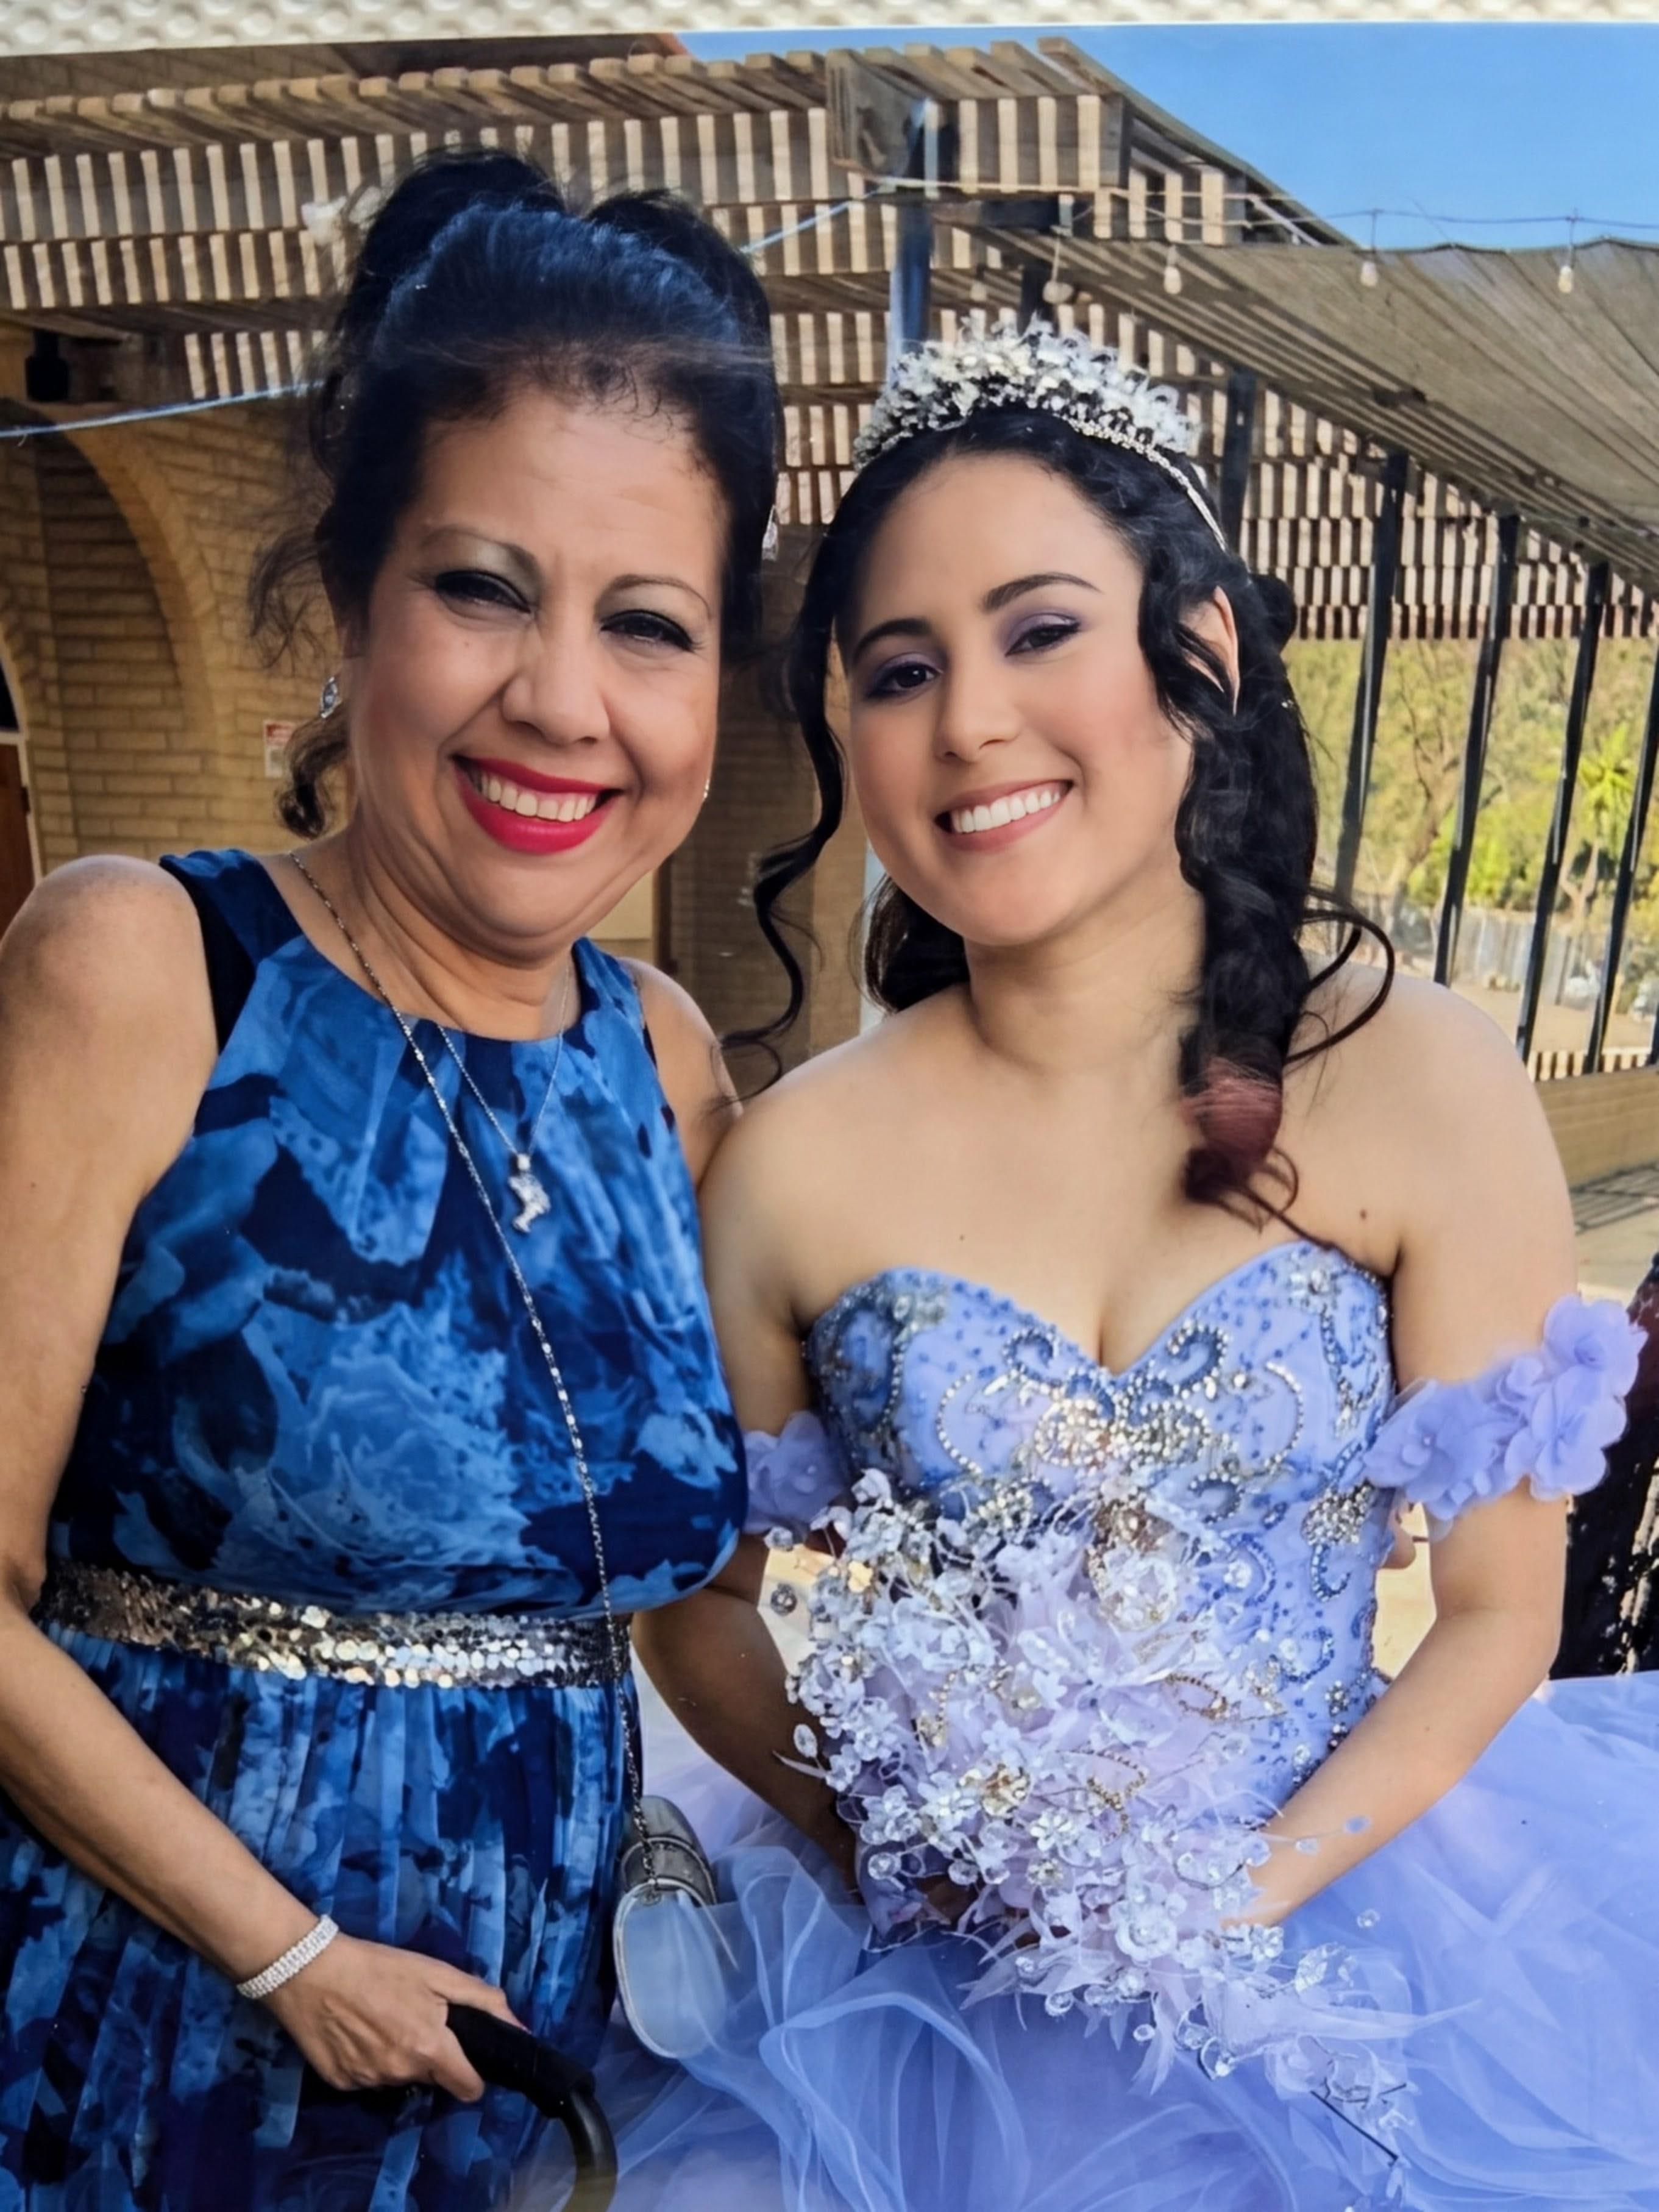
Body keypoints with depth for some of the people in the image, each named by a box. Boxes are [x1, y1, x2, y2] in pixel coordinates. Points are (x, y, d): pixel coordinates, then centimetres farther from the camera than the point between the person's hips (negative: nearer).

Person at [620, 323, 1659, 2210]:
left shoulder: (1424, 1092, -13)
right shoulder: (794, 1168, -12)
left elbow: (1498, 1614, -7)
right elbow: (694, 1601, 0)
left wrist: (1240, 1901, -15)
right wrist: (872, 1839, -14)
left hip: (1330, 1938, 0)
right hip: (920, 1984, 0)